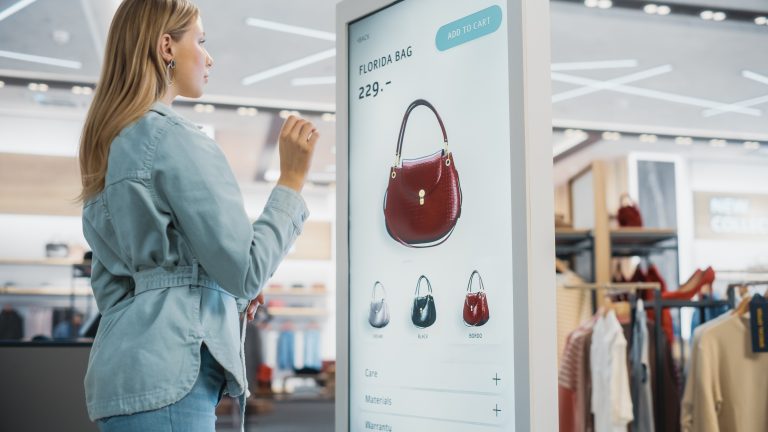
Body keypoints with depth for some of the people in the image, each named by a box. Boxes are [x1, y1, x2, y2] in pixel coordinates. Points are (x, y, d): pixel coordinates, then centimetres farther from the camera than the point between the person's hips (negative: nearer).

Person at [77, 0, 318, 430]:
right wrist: (292, 180, -7)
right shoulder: (178, 139, -12)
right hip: (168, 374, -9)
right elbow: (247, 270, -14)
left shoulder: (112, 144, 15)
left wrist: (226, 295, 18)